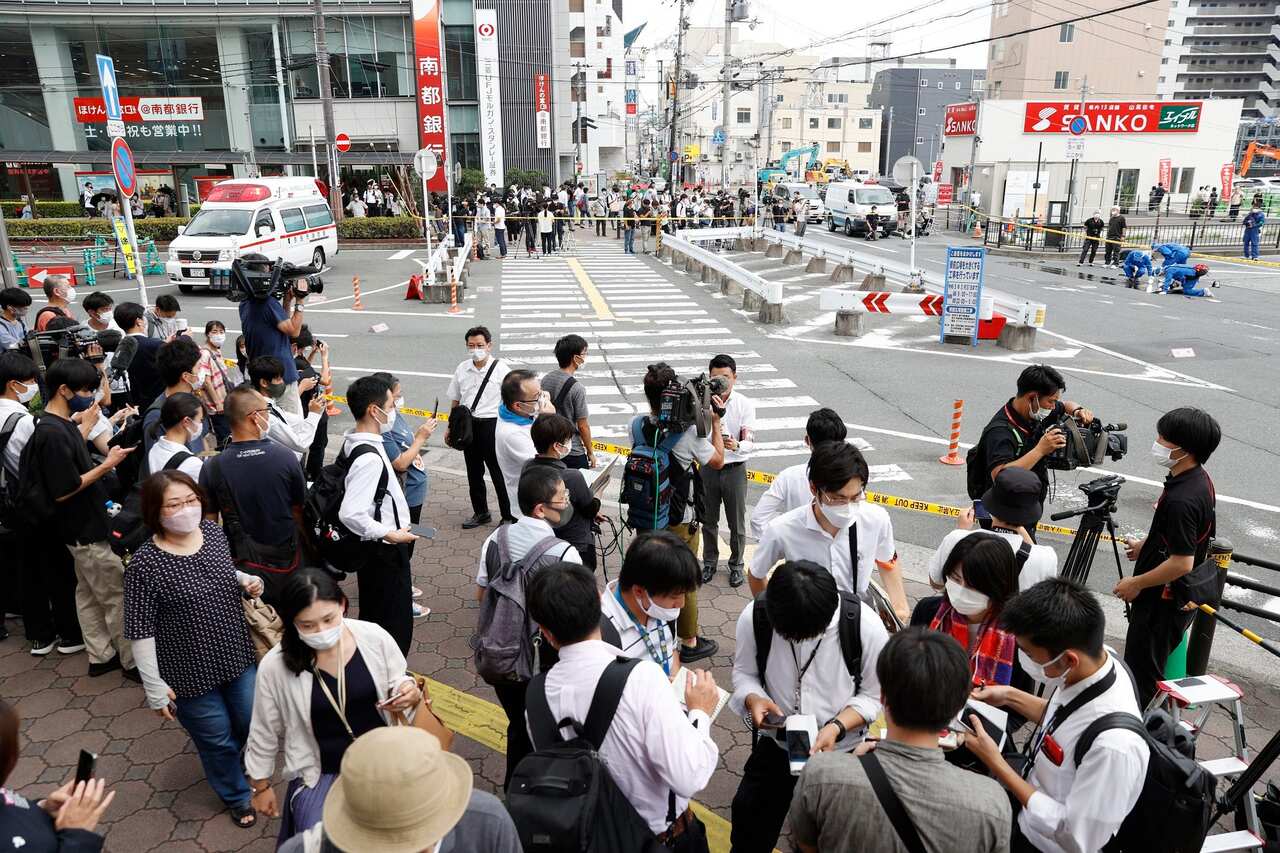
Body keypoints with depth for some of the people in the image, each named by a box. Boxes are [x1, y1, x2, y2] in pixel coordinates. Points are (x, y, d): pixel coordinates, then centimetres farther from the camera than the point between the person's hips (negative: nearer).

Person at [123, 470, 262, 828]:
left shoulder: (213, 532, -6)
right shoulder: (144, 564, -22)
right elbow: (140, 633, -16)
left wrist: (245, 580, -6)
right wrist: (155, 688, -14)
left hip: (238, 656, 5)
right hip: (191, 673, -5)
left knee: (252, 724, 19)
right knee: (217, 740, 13)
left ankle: (223, 762, 54)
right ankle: (237, 797, 41)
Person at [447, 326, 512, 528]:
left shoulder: (500, 368, -9)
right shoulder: (462, 369, 4)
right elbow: (455, 400, 15)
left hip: (491, 424, -5)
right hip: (468, 425, 5)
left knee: (499, 473, 0)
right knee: (474, 472, 16)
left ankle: (508, 516, 13)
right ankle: (481, 513, 32)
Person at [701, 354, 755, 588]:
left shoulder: (745, 404, -10)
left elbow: (750, 443, -15)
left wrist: (737, 446, -38)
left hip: (734, 470, -1)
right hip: (708, 469, 1)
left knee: (737, 522, 11)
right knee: (708, 520, 15)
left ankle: (736, 564, 31)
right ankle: (709, 562, 35)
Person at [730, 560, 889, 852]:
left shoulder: (867, 625, -26)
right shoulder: (754, 617, -22)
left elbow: (873, 695, -12)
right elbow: (744, 672, -4)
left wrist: (836, 727, -26)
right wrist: (753, 699, -25)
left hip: (841, 749, -1)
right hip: (776, 743, 1)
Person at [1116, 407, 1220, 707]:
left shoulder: (1182, 499, -31)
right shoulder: (1199, 479, 0)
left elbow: (1182, 563, -29)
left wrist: (1136, 583, -18)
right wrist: (1145, 545, 20)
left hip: (1163, 601, -10)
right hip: (1178, 597, 10)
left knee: (1142, 673, 5)